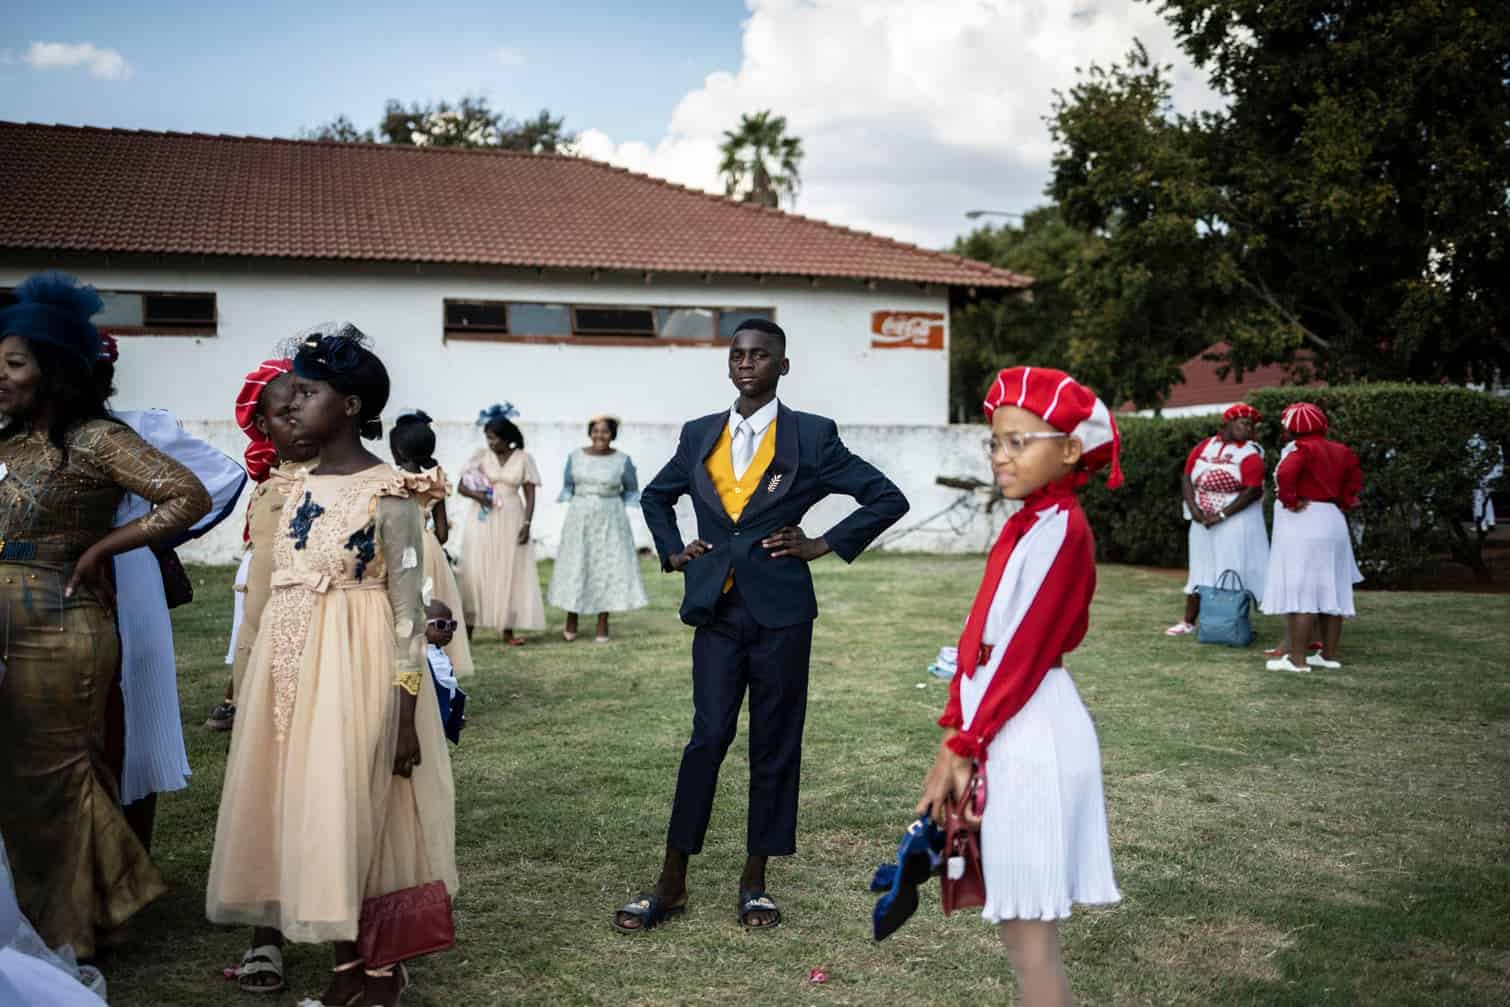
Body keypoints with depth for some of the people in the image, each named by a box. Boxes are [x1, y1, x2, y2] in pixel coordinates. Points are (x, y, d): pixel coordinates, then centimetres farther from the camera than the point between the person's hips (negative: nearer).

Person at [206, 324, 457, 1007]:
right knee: (278, 801, 12)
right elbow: (279, 584, 15)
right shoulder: (299, 486, 9)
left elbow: (408, 606, -13)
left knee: (350, 809, 0)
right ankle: (270, 936, 28)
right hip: (287, 662, 7)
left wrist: (406, 711, -16)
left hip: (352, 666, -7)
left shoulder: (389, 491, -11)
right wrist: (265, 677, 15)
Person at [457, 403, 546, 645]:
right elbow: (461, 486, 2)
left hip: (511, 521, 0)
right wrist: (475, 494, -19)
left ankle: (508, 630, 6)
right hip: (482, 521, 0)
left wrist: (527, 523, -9)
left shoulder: (524, 458, 1)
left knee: (510, 573, 1)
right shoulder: (481, 456, 2)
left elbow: (530, 495, 2)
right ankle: (468, 628, -1)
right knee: (477, 572, -3)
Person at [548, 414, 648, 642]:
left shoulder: (622, 460, -4)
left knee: (607, 568, 1)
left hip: (610, 521, -1)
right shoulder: (575, 456, 1)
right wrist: (572, 505, 2)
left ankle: (602, 625, 10)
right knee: (574, 567, 5)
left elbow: (632, 491, 9)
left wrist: (610, 505, 2)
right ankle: (571, 623, 17)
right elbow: (567, 486, 13)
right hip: (579, 519, 1)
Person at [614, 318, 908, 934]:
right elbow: (655, 497, 27)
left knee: (774, 745, 6)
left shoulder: (812, 436, 0)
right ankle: (671, 884, 7)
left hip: (781, 611, -2)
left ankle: (755, 881, 18)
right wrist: (672, 552, 13)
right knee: (708, 736, -3)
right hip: (716, 609, 2)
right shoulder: (699, 436, 10)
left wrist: (824, 546, -2)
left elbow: (888, 498, 2)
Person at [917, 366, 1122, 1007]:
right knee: (1018, 919, 17)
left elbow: (1023, 653, -17)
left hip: (1030, 736, -9)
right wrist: (960, 736, 5)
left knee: (1028, 925, -1)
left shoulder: (1060, 529, -14)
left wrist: (962, 744, -13)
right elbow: (980, 638, 11)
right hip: (1007, 731, 9)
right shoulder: (1024, 525, 12)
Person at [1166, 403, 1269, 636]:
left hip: (1235, 521, -4)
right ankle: (1188, 621, 19)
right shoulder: (1204, 446, 6)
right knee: (1200, 570, 11)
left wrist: (1221, 515, -18)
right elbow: (1186, 477, 4)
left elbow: (1253, 490, -16)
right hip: (1203, 521, 5)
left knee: (1233, 573, -3)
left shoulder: (1250, 453, -6)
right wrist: (1193, 508, -11)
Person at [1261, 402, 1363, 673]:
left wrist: (1290, 501, -18)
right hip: (1333, 523, 9)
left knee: (1299, 591, -7)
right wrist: (1343, 502, 17)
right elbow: (1355, 477, 21)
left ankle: (1298, 658, -8)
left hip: (1302, 524, -9)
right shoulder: (1338, 450, 12)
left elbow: (1285, 473, -30)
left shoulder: (1300, 448, -13)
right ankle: (1329, 654, 17)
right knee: (1330, 591, 12)